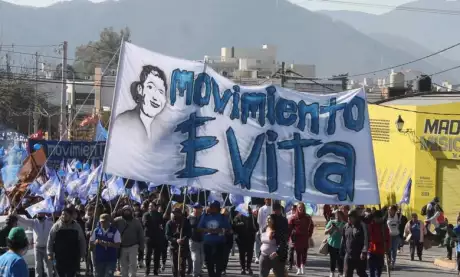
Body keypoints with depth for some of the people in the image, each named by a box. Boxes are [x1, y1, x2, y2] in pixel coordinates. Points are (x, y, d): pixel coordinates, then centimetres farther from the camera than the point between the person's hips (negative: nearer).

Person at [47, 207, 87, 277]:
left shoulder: (77, 227, -1)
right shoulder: (56, 226, -2)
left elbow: (82, 241, 6)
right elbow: (50, 241, 2)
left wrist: (82, 254, 5)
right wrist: (50, 253, 0)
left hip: (73, 258, 0)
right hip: (60, 257, 0)